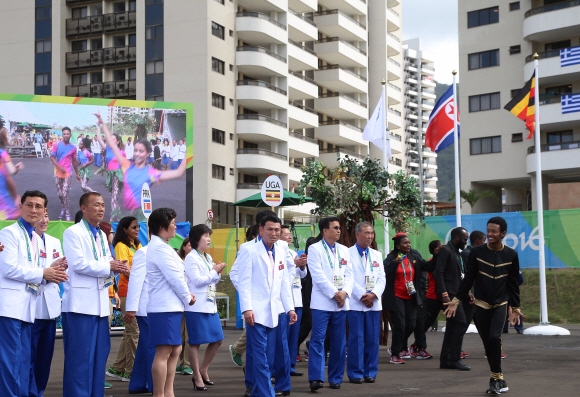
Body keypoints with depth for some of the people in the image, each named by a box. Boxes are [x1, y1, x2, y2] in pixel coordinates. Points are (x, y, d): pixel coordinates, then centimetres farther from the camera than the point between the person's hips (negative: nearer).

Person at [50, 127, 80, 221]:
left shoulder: (73, 147, 1)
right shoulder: (57, 145, -2)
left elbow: (74, 161, 12)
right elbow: (52, 157, -5)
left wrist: (77, 174, 16)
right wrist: (59, 167, -19)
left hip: (67, 173, -2)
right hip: (58, 172, 2)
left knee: (65, 194, -10)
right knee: (60, 194, 11)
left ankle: (67, 214, -4)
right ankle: (64, 208, 32)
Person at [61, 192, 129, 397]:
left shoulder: (102, 235, 18)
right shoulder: (73, 232, -6)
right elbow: (78, 264, -17)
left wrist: (117, 267, -5)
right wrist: (108, 267, -12)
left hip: (100, 303, 8)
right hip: (81, 302, -8)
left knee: (99, 353, 10)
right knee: (80, 355, -6)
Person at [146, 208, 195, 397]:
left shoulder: (161, 246, 17)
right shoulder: (159, 248, -15)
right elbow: (174, 277, -16)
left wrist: (186, 294, 5)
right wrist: (188, 297, -2)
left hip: (170, 306, 10)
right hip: (164, 308, -10)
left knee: (175, 350, 13)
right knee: (163, 353, -8)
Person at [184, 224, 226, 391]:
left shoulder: (208, 257, 15)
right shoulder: (191, 258, -8)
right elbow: (197, 281, -15)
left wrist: (218, 274, 2)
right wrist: (214, 271, -9)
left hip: (210, 305, 8)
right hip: (196, 306, -8)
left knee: (217, 339, 9)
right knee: (195, 342, 0)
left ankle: (203, 370, 24)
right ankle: (197, 377, 7)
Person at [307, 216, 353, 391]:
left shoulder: (344, 250, 15)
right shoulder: (315, 249, -2)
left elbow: (349, 274, 9)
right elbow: (318, 275, -11)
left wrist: (344, 293, -8)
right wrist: (334, 293, -13)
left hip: (341, 303, 5)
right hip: (322, 302, -5)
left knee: (339, 342, 6)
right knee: (318, 339, -10)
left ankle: (335, 378, 13)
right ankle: (316, 377, -12)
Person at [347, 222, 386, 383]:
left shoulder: (377, 255, 14)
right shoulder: (348, 253, -2)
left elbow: (381, 278, 8)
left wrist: (373, 295, -8)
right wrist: (362, 296, -13)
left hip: (374, 302, 4)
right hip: (355, 302, -4)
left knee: (372, 338, 5)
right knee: (356, 338, -3)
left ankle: (370, 372, 12)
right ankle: (356, 373, 3)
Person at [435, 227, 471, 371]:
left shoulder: (457, 252, 17)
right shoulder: (446, 250, -11)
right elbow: (438, 272, -18)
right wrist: (444, 294, -24)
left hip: (456, 294, 10)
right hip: (449, 294, -10)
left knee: (452, 326, 9)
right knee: (461, 323, -13)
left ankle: (445, 360, 13)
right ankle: (454, 359, -9)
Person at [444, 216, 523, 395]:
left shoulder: (511, 255, -3)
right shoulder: (476, 252, -5)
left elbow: (513, 284, 3)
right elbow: (468, 279, -1)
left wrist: (516, 308, 3)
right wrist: (456, 300, -5)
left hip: (500, 304, -1)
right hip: (481, 304, 1)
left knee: (495, 337, -19)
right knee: (487, 342, 2)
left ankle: (495, 378, -7)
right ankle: (499, 379, 15)